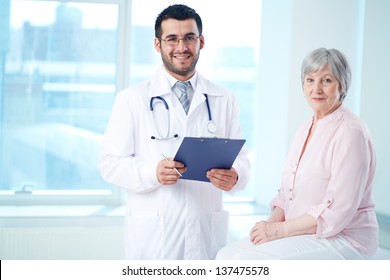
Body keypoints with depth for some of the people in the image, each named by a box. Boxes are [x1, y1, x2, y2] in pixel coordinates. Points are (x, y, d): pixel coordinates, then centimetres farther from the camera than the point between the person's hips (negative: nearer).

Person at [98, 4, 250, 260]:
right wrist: (153, 172, -22)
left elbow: (240, 158, 8)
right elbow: (110, 162, -3)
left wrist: (235, 176, -17)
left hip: (208, 233, 3)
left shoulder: (225, 101, 10)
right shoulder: (132, 99, 1)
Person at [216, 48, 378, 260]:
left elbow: (337, 210, -20)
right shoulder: (305, 130, 13)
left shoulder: (350, 132, -14)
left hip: (342, 240, -8)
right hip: (304, 234, 8)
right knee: (226, 255, -8)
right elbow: (287, 193, 17)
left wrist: (281, 229, -17)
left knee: (248, 261, -23)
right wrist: (272, 222, -3)